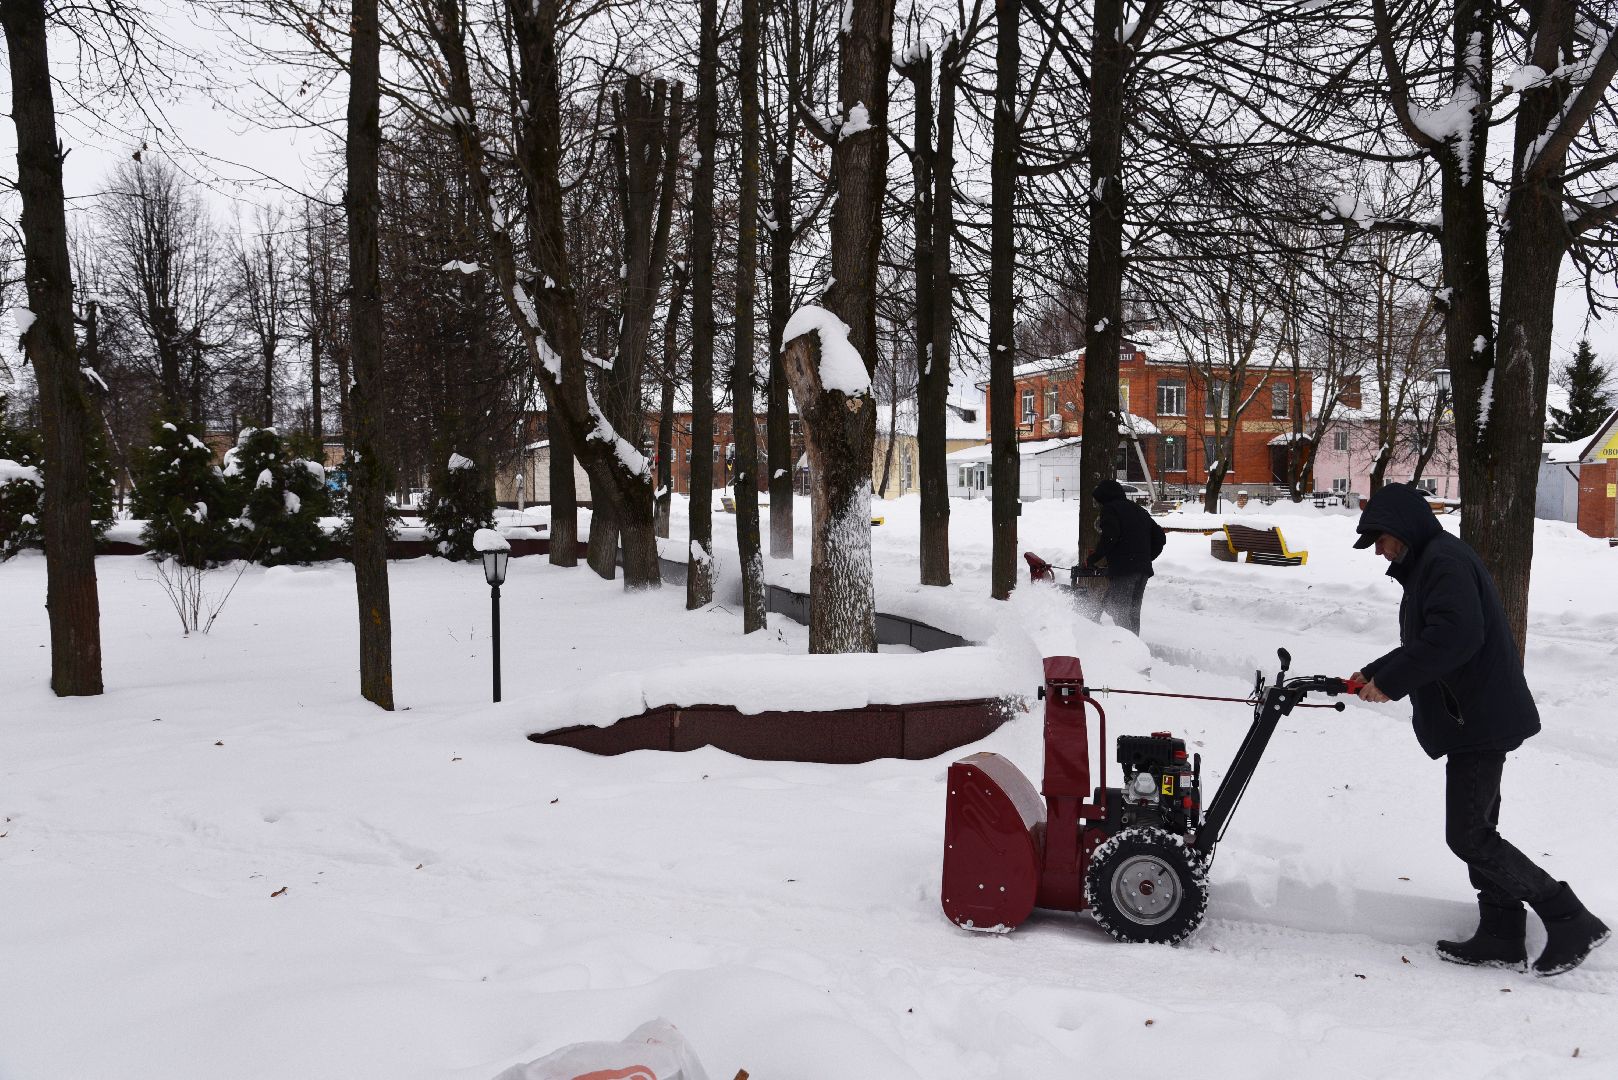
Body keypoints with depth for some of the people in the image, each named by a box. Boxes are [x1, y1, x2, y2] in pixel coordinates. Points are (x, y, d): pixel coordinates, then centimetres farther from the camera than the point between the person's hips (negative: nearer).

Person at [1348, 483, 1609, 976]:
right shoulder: (1428, 564, 19)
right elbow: (1421, 646, 24)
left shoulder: (1445, 558, -15)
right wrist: (1373, 673, 13)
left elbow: (1455, 635, -28)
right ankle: (1502, 937, 18)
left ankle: (1571, 921, 2)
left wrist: (1391, 682, -22)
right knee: (1476, 829, 12)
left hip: (1479, 719, -11)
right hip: (1476, 719, 11)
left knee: (1469, 836, -7)